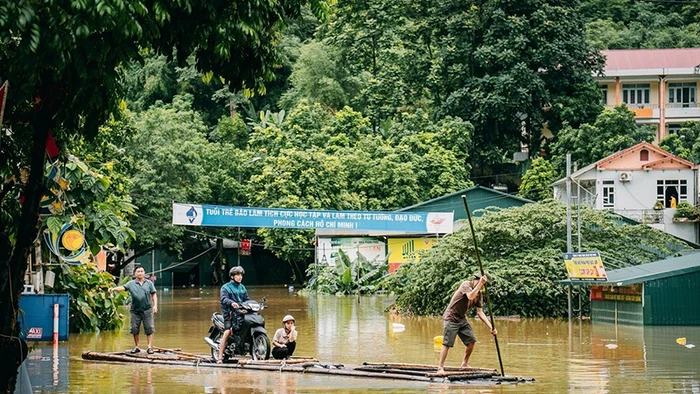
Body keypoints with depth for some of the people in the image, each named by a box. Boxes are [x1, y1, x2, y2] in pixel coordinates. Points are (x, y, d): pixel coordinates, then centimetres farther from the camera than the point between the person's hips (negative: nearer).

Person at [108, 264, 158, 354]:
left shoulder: (149, 283, 7)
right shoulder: (131, 283, 3)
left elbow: (153, 294, 9)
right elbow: (123, 287, -11)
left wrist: (155, 305, 0)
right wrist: (114, 289, -29)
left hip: (147, 310, -1)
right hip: (135, 310, 1)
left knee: (149, 329, -3)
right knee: (134, 329, 5)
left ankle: (150, 347, 1)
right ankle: (137, 347, 18)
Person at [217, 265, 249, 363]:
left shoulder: (242, 288, 21)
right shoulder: (226, 287, 2)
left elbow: (247, 300, 20)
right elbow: (223, 298, -15)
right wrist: (232, 303, -34)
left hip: (241, 313, 6)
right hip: (230, 312, -6)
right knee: (227, 332, -20)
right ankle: (220, 357, -20)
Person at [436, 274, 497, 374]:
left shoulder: (479, 295, 5)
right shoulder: (466, 284, -15)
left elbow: (480, 313, 4)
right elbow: (470, 296, -35)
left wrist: (490, 327, -4)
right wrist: (480, 284, -31)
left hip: (462, 319, 8)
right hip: (451, 318, -8)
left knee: (471, 341, 3)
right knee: (447, 343, -11)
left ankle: (464, 364, 19)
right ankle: (440, 368, -8)